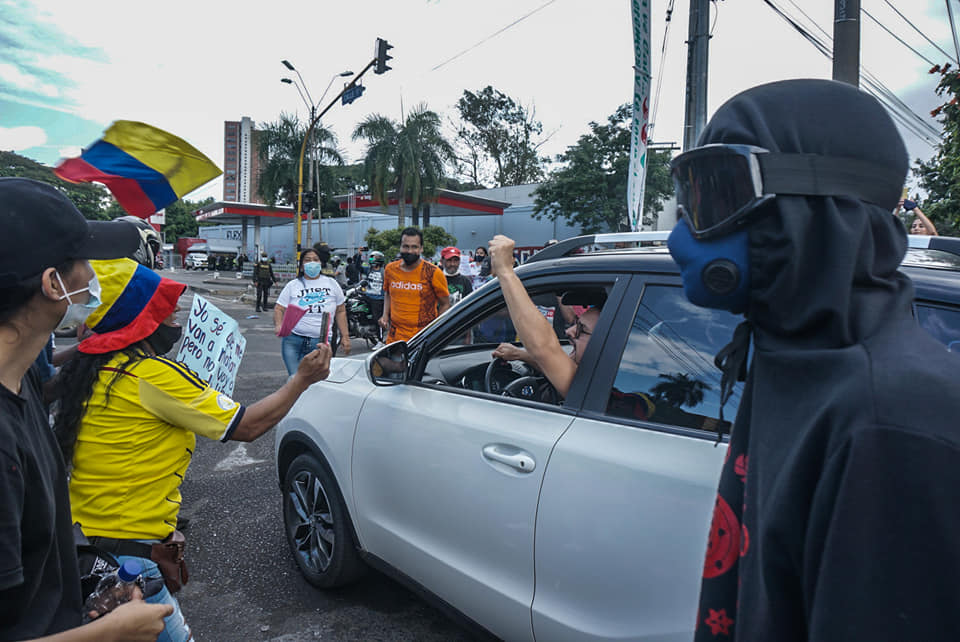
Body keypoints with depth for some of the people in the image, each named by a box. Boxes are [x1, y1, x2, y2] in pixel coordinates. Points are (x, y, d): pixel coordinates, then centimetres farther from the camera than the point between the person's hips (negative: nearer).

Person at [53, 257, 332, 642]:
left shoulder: (87, 368, 4)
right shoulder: (154, 374, -20)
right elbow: (247, 426, -15)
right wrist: (302, 379, -5)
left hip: (79, 538, 9)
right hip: (128, 553, -9)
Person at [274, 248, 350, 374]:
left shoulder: (331, 284, 13)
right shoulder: (292, 285, 11)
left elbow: (341, 311, 15)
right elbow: (279, 309, 8)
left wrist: (345, 336, 10)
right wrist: (278, 325, -13)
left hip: (320, 342, 0)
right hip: (292, 339, 0)